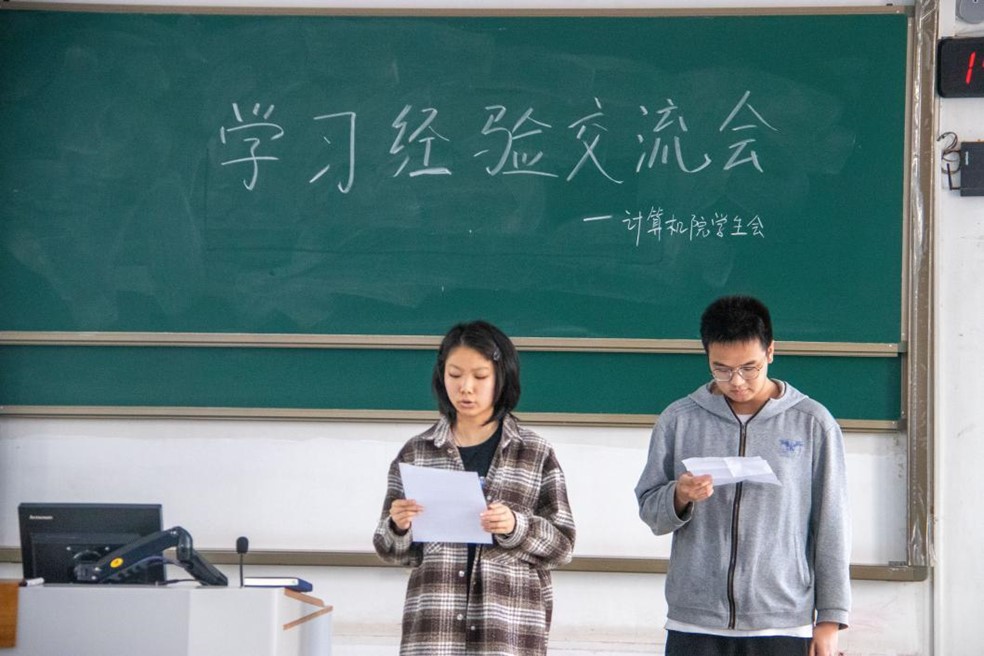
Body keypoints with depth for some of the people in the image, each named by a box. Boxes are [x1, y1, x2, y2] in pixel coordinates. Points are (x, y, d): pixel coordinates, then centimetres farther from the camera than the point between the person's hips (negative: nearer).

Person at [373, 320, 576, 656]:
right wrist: (399, 527, -10)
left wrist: (515, 527, -14)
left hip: (510, 629, -1)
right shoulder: (416, 452, 8)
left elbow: (561, 545, 4)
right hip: (433, 628, 1)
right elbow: (391, 550, 11)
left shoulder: (536, 454, 5)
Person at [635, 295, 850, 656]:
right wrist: (680, 496, -13)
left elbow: (831, 528, 4)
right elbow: (649, 510, 9)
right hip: (694, 627, 1)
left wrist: (830, 619, 1)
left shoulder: (812, 424, 1)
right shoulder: (679, 419, 5)